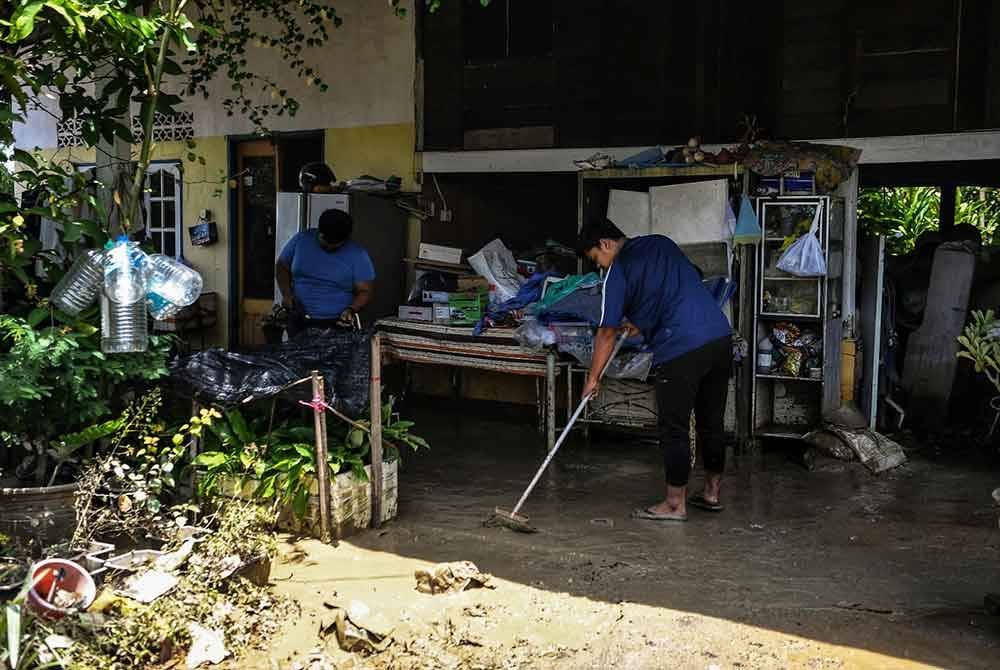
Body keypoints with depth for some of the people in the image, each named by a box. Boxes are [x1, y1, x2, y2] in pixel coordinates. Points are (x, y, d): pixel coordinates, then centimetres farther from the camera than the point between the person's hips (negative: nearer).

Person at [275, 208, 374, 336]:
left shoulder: (358, 255, -8)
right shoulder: (301, 239, -2)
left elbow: (365, 291, -6)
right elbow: (282, 266, 10)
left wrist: (351, 310, -24)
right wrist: (286, 294, -6)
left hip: (338, 325, -2)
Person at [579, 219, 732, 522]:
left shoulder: (618, 271, -3)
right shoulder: (661, 242, 18)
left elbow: (607, 333, 0)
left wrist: (593, 378, 10)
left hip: (681, 348, -8)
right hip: (721, 336, 8)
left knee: (674, 428, 3)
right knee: (712, 421, 17)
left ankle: (675, 504, 10)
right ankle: (712, 493, 28)